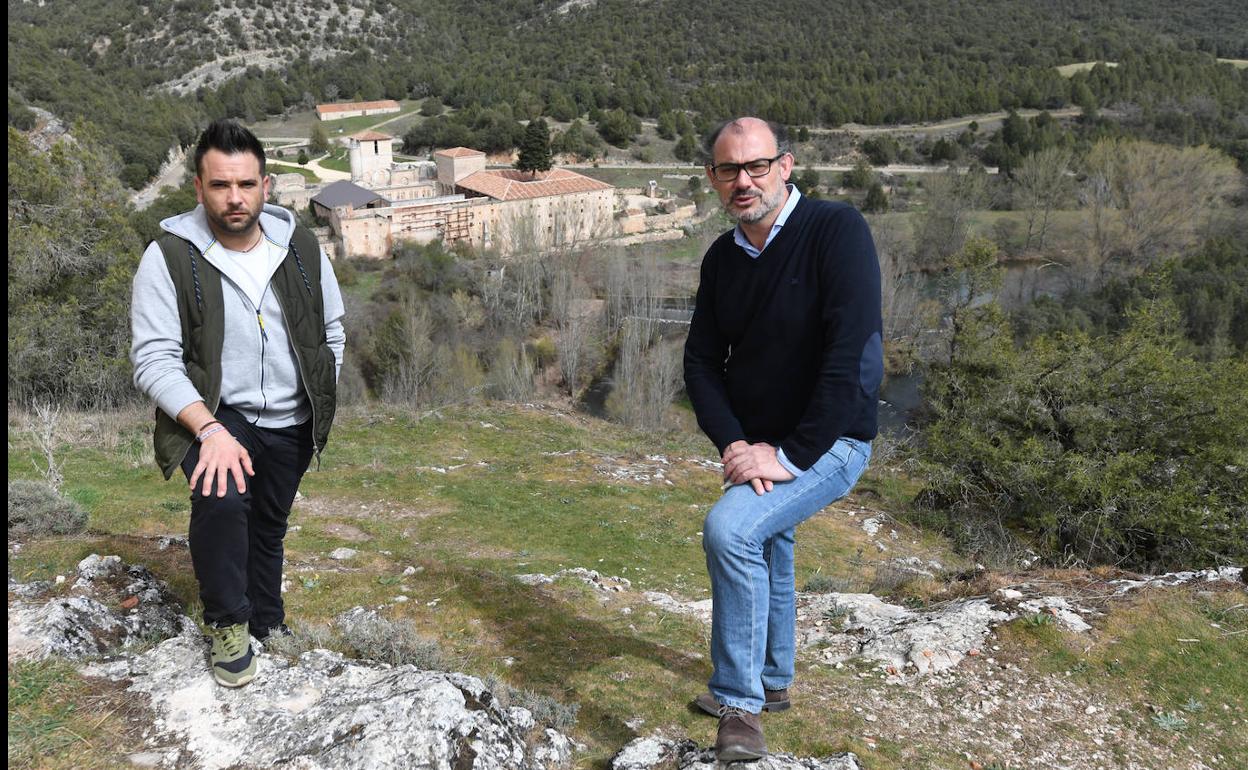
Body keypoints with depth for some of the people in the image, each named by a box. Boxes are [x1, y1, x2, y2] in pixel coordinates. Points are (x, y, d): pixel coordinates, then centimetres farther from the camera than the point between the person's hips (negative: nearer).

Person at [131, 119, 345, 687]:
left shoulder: (300, 248, -5)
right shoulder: (169, 257, -16)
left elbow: (331, 331, 9)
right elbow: (154, 360, -18)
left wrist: (321, 409, 4)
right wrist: (210, 430, -30)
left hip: (291, 423, 4)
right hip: (212, 413, -4)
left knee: (269, 527, 18)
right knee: (222, 499, -30)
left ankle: (267, 622, 44)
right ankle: (228, 625, -6)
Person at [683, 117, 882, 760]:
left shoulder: (837, 231, -21)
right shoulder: (723, 257, 0)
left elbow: (852, 352, -29)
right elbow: (701, 361, 1)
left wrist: (789, 454, -27)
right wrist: (733, 444, -16)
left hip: (827, 443, -8)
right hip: (755, 446, 8)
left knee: (730, 530, -27)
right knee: (765, 552, 24)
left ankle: (740, 701, -10)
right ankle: (770, 681, 49)